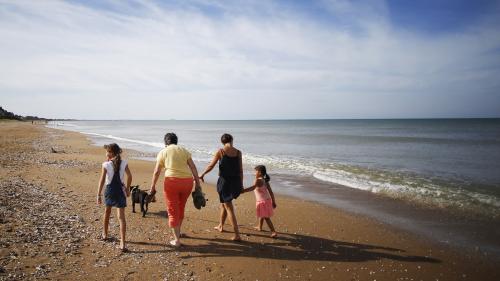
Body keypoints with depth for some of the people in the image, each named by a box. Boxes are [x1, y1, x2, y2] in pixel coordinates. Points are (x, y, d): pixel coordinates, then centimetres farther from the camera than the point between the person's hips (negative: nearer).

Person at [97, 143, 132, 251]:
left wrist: (98, 195, -6)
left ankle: (105, 234, 44)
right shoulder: (124, 163, -2)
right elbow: (129, 176, 3)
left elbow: (102, 180, -11)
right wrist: (128, 188, 16)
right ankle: (122, 243, -11)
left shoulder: (106, 165, -10)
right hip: (120, 190, 1)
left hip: (109, 190, -1)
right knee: (121, 216, -3)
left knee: (107, 211, 25)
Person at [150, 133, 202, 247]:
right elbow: (193, 168, 4)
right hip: (187, 181, 3)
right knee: (181, 208, 23)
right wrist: (197, 183, 4)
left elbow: (156, 171, 4)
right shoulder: (184, 150, 12)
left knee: (173, 211, 7)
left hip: (172, 182, -3)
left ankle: (177, 240, 7)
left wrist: (153, 187, 12)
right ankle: (177, 232, 41)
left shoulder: (163, 152, 6)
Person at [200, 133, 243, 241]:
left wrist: (202, 175, 12)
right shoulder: (238, 152, 1)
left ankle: (237, 235, -2)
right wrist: (241, 184, 12)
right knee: (224, 203, 27)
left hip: (224, 181, -5)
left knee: (229, 208, 1)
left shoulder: (220, 151, -8)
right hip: (236, 182, 5)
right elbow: (241, 170, 4)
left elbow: (211, 166, -4)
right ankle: (221, 226, 42)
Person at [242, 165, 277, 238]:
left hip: (263, 202, -9)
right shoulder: (265, 181, 10)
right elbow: (271, 192, 11)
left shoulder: (258, 180, -16)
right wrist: (273, 202, 17)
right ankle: (259, 227, 46)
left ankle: (273, 232, -7)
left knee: (266, 217, -5)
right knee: (262, 215, 27)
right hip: (267, 200, 9)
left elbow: (253, 188, -35)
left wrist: (242, 191, -42)